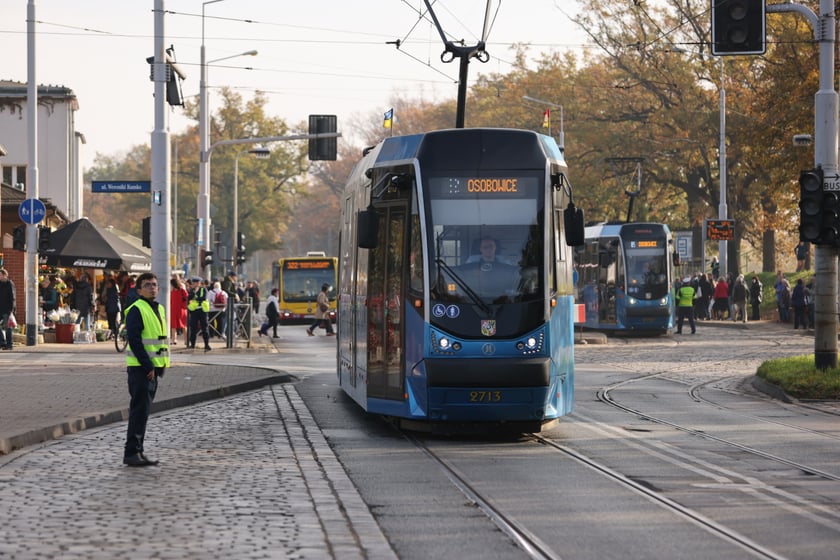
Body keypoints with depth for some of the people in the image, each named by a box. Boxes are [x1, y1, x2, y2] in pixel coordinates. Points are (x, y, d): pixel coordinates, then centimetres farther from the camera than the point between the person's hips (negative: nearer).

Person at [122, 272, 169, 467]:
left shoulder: (159, 309, 16)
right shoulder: (136, 310, -12)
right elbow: (134, 340, -19)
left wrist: (162, 365, 12)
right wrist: (148, 366, -20)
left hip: (153, 367, 9)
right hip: (140, 368, -9)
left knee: (143, 411, 12)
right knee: (140, 410, -10)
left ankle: (137, 451, 17)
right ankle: (132, 453, -8)